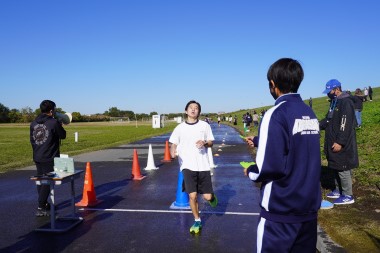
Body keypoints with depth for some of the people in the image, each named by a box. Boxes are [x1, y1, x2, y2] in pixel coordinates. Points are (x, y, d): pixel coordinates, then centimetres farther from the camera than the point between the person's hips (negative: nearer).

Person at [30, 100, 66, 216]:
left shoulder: (33, 123, 6)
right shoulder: (54, 123, -15)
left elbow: (32, 139, 13)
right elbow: (63, 135, -3)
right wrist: (59, 125, 12)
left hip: (37, 157, 7)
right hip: (50, 158, -7)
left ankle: (44, 204, 28)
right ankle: (41, 208, -3)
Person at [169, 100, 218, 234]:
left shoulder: (205, 125, 4)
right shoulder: (180, 128, 4)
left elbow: (211, 142, 10)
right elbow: (173, 144, 5)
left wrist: (205, 143, -13)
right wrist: (173, 152, -17)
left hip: (203, 166, 0)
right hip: (188, 166, 0)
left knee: (208, 197, 0)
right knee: (192, 195, -5)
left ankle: (212, 196, 39)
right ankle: (197, 221, 18)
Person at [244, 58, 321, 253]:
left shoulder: (276, 114, -17)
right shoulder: (310, 113, 6)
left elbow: (271, 166, -22)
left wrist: (250, 171, -2)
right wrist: (258, 140, 30)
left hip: (281, 211, -7)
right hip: (310, 206, 7)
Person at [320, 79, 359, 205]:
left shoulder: (346, 102, -17)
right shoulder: (335, 102, 14)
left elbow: (346, 125, -22)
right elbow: (329, 120, 21)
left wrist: (340, 142, -23)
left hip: (342, 144, -10)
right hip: (334, 142, 10)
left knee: (343, 169, -2)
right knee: (336, 168, 17)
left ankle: (347, 196, 8)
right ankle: (338, 190, 29)